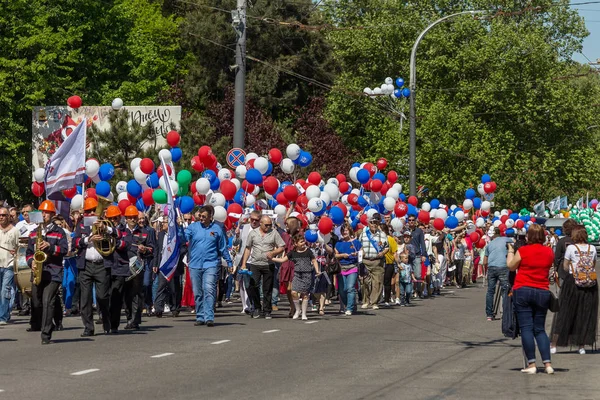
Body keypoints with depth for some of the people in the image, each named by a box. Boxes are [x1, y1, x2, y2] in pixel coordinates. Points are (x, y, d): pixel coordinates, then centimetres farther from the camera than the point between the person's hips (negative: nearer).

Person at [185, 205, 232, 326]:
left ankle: (209, 317, -18)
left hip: (211, 265, -2)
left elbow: (223, 248, 13)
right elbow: (184, 237, -7)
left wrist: (229, 262, 14)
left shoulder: (217, 229, 6)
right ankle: (200, 317, 16)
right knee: (197, 293, 7)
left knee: (209, 290, -15)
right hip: (195, 265, 2)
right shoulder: (193, 227, 7)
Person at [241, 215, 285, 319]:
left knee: (268, 289, 3)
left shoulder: (274, 233, 3)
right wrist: (244, 264, 6)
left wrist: (273, 253, -15)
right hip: (255, 264, 0)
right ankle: (257, 307, 4)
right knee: (252, 286, -13)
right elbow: (248, 248, 12)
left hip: (269, 265, 0)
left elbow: (282, 247, 4)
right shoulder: (253, 233, 6)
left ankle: (267, 311, 12)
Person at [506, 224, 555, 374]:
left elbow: (511, 266, 5)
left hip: (523, 291, -3)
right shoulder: (549, 252, 3)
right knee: (540, 329, 10)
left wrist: (510, 250, 19)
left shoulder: (523, 251, -8)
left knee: (526, 328, -1)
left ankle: (531, 364, -6)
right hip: (542, 292, 3)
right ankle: (548, 364, -1)